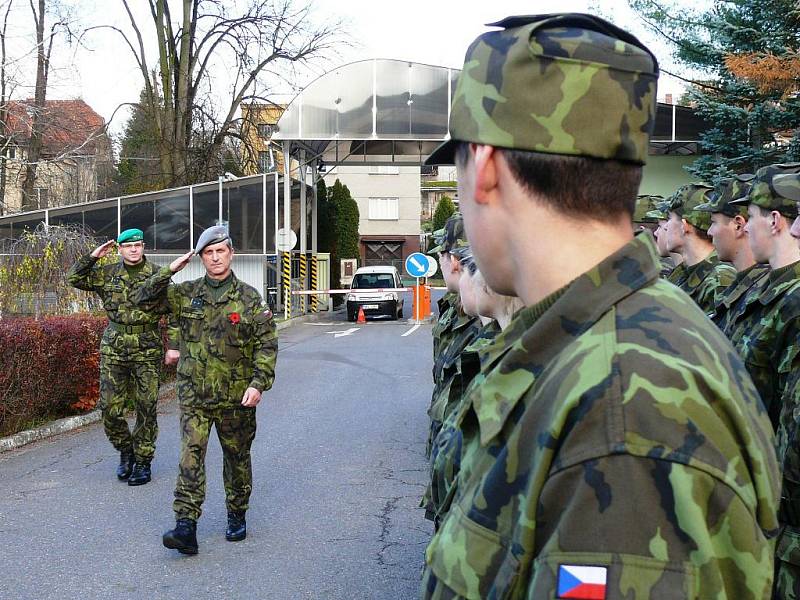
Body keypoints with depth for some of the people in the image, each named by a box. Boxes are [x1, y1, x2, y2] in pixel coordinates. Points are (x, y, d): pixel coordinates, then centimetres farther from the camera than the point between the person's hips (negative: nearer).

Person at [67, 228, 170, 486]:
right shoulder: (107, 273, 7)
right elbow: (74, 278, 5)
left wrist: (173, 345, -7)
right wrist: (93, 256, -5)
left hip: (148, 350, -2)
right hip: (114, 349, 2)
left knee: (146, 409, 1)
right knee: (110, 408, 1)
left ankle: (143, 460, 15)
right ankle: (126, 452, 23)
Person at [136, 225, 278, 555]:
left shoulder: (249, 298, -2)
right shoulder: (186, 294, 5)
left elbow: (267, 344, -3)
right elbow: (145, 296, 7)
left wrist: (258, 383, -14)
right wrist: (170, 270, -4)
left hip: (235, 397, -1)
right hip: (194, 395, 1)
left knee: (237, 459, 12)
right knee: (190, 457, -9)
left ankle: (237, 517, 30)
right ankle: (186, 528, -10)